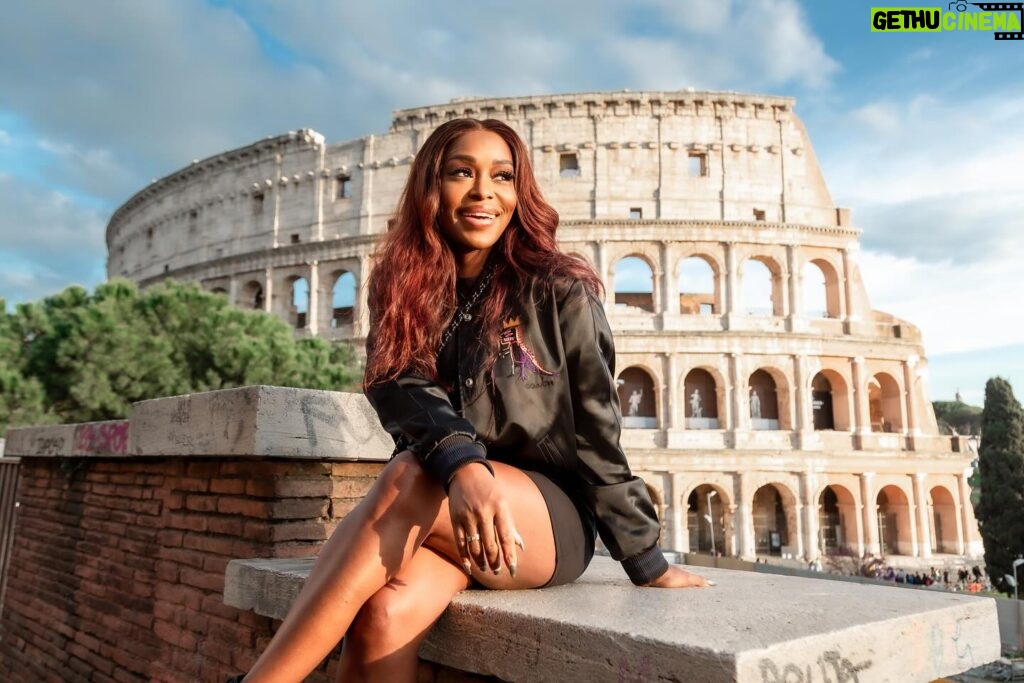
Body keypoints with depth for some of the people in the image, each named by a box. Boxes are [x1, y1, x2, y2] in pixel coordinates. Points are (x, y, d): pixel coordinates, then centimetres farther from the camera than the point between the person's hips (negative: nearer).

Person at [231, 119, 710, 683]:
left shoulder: (559, 293, -4)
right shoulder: (400, 288, 5)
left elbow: (595, 433, -2)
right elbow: (404, 393, -12)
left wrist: (646, 562, 0)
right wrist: (461, 464, -33)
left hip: (549, 516, -2)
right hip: (441, 510, 3)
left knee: (407, 479, -33)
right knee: (383, 619, -31)